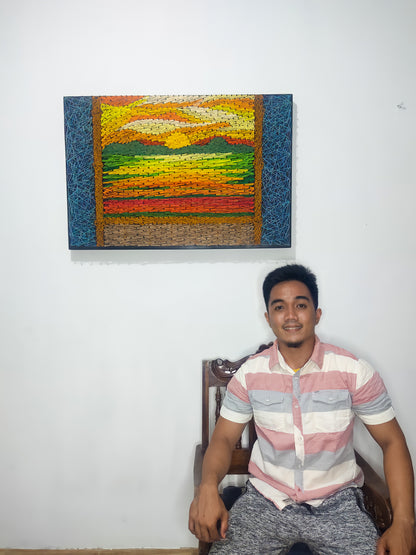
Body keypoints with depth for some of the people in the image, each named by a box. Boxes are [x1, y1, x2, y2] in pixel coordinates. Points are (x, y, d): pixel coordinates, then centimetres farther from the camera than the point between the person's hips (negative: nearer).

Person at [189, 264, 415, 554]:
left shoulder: (354, 371, -9)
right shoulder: (250, 374, -4)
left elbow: (392, 442, -3)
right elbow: (224, 438, -1)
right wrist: (208, 487, -21)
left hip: (337, 504, 0)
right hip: (266, 498, 1)